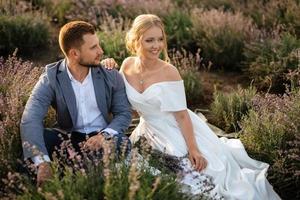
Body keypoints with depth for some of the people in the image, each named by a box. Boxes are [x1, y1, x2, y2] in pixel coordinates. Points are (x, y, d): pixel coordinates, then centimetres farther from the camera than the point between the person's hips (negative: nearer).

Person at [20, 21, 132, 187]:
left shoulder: (111, 76, -4)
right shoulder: (51, 77, -11)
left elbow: (124, 113, -1)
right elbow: (30, 119, -23)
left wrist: (104, 135, -25)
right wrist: (42, 162, -40)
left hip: (101, 138, 1)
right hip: (68, 137, -1)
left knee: (123, 144, -30)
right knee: (34, 137, -27)